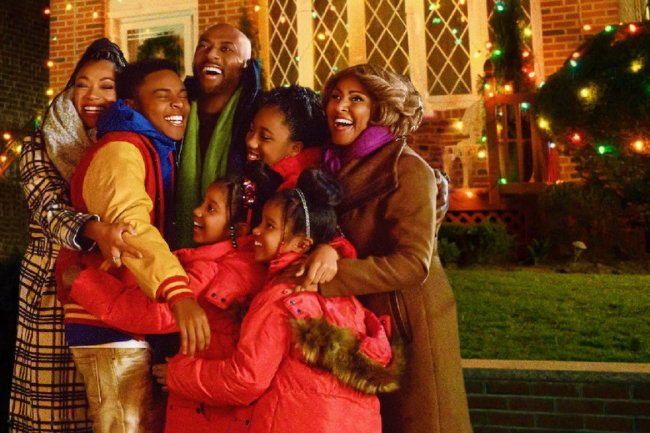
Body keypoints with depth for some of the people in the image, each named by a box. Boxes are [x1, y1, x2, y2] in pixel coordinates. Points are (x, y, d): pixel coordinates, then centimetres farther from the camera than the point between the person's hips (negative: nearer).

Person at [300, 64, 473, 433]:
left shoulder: (407, 170, -17)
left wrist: (324, 280, -30)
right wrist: (324, 249, -19)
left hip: (407, 323, -6)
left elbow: (413, 264, -24)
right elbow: (322, 227, 5)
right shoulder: (336, 166, 5)